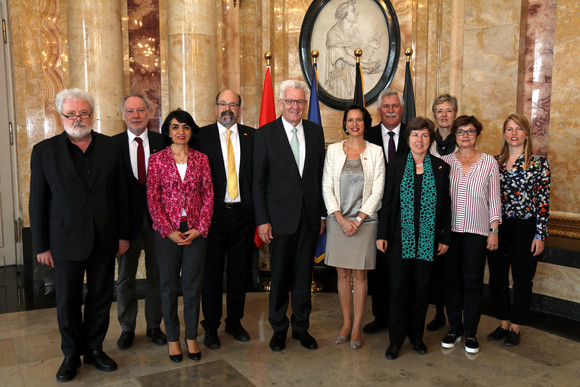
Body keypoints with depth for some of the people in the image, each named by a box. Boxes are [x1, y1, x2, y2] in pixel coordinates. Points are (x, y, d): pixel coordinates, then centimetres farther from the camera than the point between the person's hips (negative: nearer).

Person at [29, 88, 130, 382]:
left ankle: (94, 349, 30)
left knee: (101, 298, 12)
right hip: (67, 240, -1)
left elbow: (121, 194, 5)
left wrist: (123, 234, 3)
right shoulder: (44, 151, -2)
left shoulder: (110, 147, 2)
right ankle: (71, 354, 29)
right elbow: (37, 202, -2)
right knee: (67, 302, 10)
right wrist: (41, 245, -3)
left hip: (104, 239, 2)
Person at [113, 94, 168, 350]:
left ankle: (154, 326, 28)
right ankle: (127, 328, 29)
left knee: (156, 274, 12)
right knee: (125, 277, 12)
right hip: (127, 218, 0)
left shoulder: (162, 142, 1)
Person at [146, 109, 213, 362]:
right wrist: (169, 231, -9)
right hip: (167, 232, -1)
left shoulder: (201, 159, 4)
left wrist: (200, 228, -6)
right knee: (169, 286, 9)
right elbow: (152, 198, -2)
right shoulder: (157, 159, 0)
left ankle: (191, 337, 24)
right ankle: (172, 338, 24)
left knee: (193, 285, 8)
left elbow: (208, 195, 3)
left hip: (196, 231, 1)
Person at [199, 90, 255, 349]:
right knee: (212, 272, 6)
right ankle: (211, 326, 22)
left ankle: (235, 321, 29)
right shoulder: (201, 135, 1)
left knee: (240, 270, 12)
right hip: (213, 212, -2)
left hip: (243, 213, 2)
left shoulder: (251, 135, 7)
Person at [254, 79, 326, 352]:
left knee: (304, 276, 12)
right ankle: (278, 328, 26)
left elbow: (321, 175, 9)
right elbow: (259, 182, -4)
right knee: (279, 277, 8)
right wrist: (262, 220, -8)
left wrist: (322, 213, 7)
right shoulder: (265, 134, -3)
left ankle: (301, 327, 28)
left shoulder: (316, 131, 7)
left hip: (309, 217, 3)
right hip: (281, 217, -3)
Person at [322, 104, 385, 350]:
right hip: (338, 221, 1)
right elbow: (327, 187, 1)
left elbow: (377, 190, -2)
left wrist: (358, 220, -9)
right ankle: (346, 323, 19)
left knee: (360, 275, 3)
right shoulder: (334, 150, 4)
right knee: (342, 274, 6)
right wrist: (341, 219, -8)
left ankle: (357, 326, 14)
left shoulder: (375, 151, 2)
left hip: (364, 221, -1)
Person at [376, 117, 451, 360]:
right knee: (399, 288, 0)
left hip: (428, 240, 1)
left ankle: (416, 335, 26)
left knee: (422, 288, 8)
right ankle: (396, 339, 14)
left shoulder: (441, 168, 4)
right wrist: (382, 234, -2)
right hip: (401, 238, 0)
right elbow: (387, 202, 3)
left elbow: (446, 205, 5)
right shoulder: (397, 166, 3)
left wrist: (446, 238, 1)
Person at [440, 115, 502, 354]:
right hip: (449, 229, 1)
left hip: (477, 230, -1)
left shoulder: (489, 162, 3)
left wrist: (494, 230, -1)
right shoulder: (445, 161, 5)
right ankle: (454, 328, 21)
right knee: (452, 279, 7)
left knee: (473, 280, 1)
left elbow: (494, 199, 4)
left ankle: (471, 332, 15)